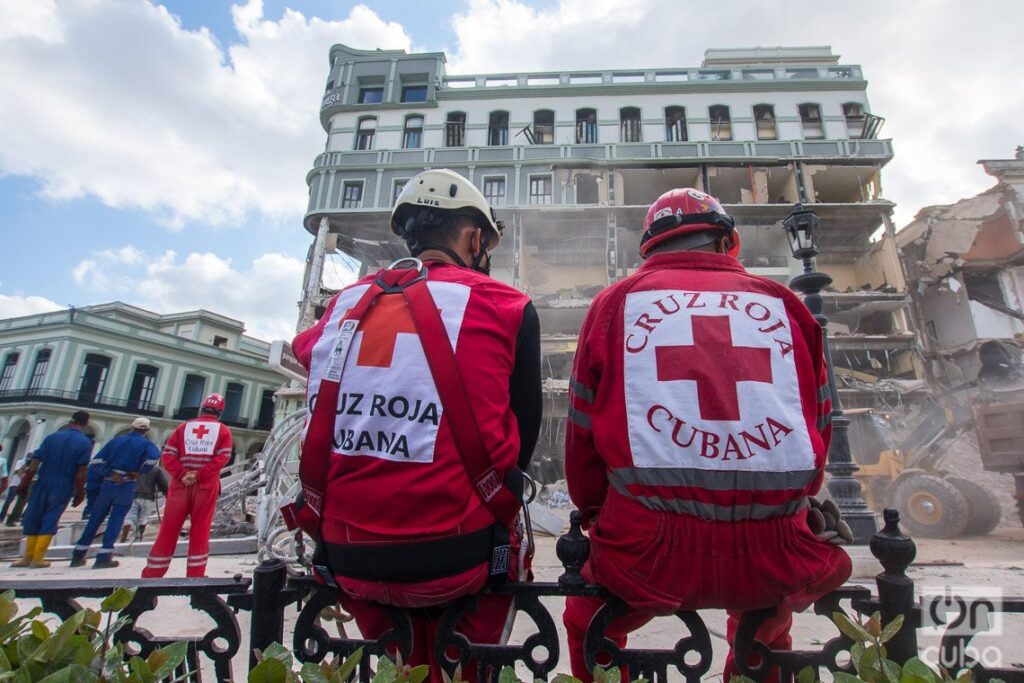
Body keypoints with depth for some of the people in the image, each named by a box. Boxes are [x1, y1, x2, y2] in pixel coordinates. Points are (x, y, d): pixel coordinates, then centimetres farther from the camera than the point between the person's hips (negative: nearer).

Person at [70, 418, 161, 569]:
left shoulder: (116, 440, 12)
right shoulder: (146, 443, -1)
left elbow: (97, 460, 4)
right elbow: (154, 457, -22)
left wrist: (106, 474, 1)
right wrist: (138, 472, -8)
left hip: (108, 482, 4)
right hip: (126, 485, -4)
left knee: (95, 518, 14)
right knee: (115, 520, 1)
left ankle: (78, 555, 20)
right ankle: (103, 558, 0)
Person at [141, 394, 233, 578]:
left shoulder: (184, 427, 13)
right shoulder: (223, 430, 6)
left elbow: (167, 455, 2)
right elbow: (223, 457, -8)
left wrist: (181, 475, -6)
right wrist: (199, 475, -9)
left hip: (180, 485, 2)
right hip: (207, 486, -2)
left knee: (168, 531, 9)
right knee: (200, 532, 4)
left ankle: (152, 575, 12)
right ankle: (195, 577, 7)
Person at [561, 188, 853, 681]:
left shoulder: (618, 301, 4)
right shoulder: (781, 302, 10)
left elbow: (583, 429, 5)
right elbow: (819, 425, 15)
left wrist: (592, 512, 21)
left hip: (651, 552, -2)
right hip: (777, 559, 3)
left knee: (589, 628, 32)